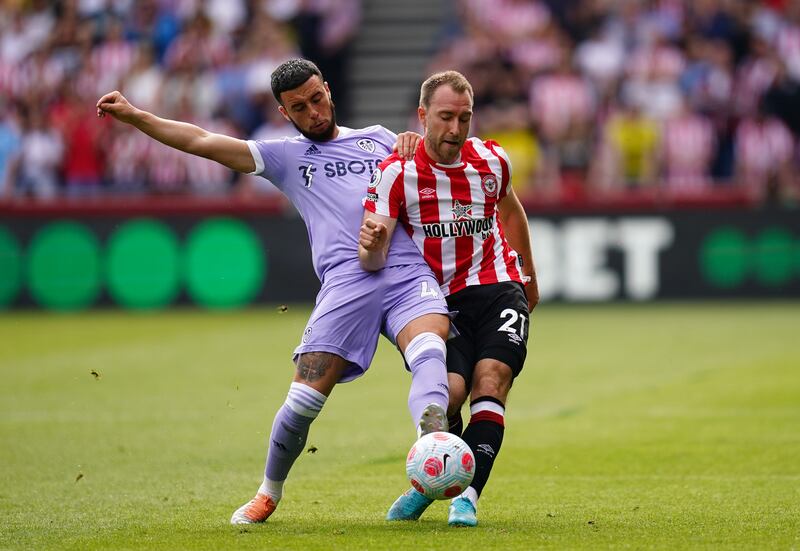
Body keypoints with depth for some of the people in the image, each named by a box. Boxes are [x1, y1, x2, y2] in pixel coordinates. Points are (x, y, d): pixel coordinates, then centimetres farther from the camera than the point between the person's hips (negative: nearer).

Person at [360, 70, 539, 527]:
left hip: (497, 288, 2)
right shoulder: (396, 173, -11)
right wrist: (371, 247, -41)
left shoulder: (492, 161, 0)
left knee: (490, 381, -21)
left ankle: (468, 495, -25)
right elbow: (374, 261, -16)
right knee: (449, 392, -21)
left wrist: (530, 276, 34)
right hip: (439, 298, -2)